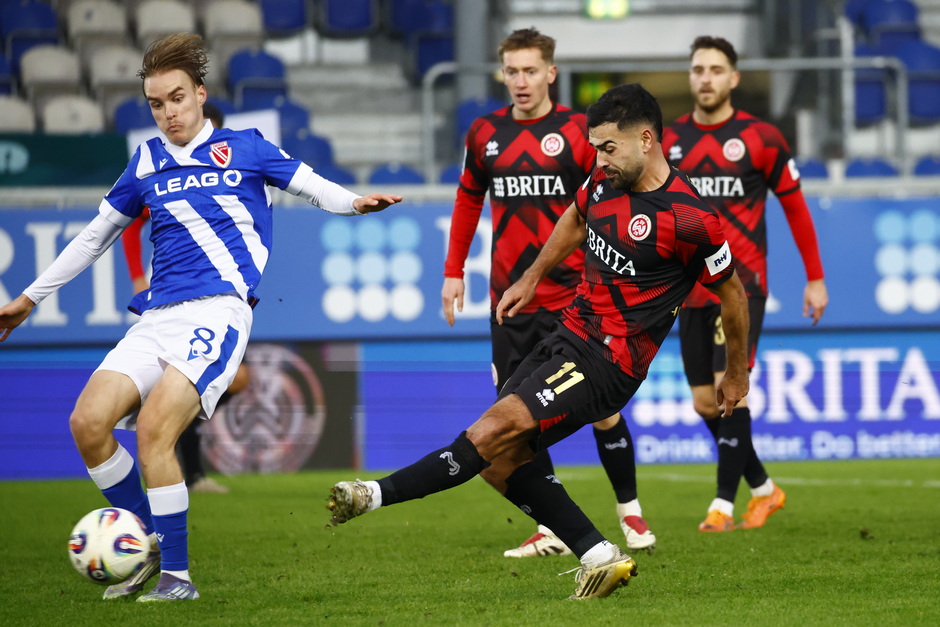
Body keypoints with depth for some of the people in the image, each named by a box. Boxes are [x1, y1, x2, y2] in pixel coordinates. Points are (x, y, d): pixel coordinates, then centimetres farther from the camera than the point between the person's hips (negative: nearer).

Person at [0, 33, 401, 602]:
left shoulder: (244, 148, 8)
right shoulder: (147, 164, 18)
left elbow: (316, 187, 11)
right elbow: (96, 235, 28)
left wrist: (354, 203, -12)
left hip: (219, 309, -5)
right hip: (158, 316, 5)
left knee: (154, 427, -24)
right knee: (88, 422, -14)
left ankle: (177, 576, -15)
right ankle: (150, 544, 4)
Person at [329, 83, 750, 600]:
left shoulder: (687, 219, -18)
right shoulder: (606, 180, 4)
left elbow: (733, 292, -4)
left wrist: (737, 373, 8)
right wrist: (532, 278, 31)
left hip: (610, 361, -9)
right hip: (570, 333, 9)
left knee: (490, 434, -20)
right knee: (501, 461, 2)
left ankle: (380, 494, -14)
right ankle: (600, 558, 4)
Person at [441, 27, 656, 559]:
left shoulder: (579, 132, -4)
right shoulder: (485, 134, 7)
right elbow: (470, 198, 19)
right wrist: (454, 270, 14)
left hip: (571, 295, -3)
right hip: (510, 297, 3)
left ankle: (630, 511, 15)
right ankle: (551, 531, 5)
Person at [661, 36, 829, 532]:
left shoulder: (760, 138, -4)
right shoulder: (670, 141, 7)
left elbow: (795, 206, 3)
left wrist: (815, 278, 4)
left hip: (742, 285, -5)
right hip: (691, 289, 5)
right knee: (704, 402, 6)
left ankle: (724, 504, -13)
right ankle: (763, 489, 26)